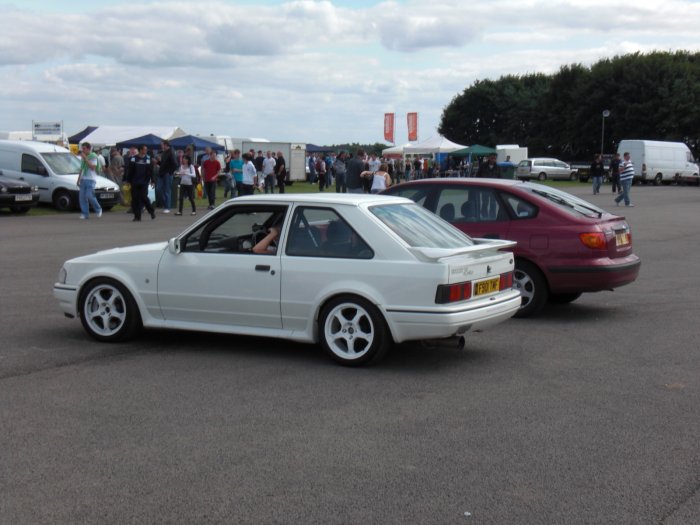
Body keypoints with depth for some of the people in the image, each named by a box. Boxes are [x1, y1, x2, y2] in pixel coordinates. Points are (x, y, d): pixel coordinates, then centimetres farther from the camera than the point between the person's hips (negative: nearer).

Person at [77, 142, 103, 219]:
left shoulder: (93, 156, -6)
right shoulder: (83, 157, 17)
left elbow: (93, 167, -17)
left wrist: (85, 158, -18)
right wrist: (78, 179, 21)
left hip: (91, 179, -7)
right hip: (83, 179, 7)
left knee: (89, 196, -16)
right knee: (82, 197, 0)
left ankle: (98, 209, 5)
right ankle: (85, 213, 6)